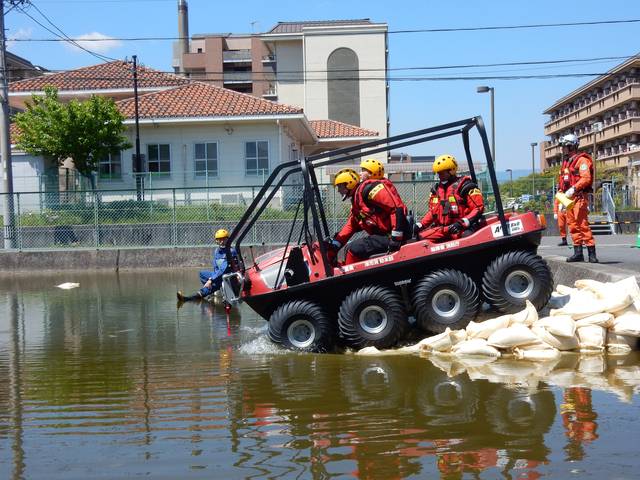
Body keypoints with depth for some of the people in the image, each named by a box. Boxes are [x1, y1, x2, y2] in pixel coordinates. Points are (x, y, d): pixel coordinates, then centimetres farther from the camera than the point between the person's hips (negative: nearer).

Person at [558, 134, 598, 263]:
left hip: (580, 197, -9)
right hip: (569, 197, 9)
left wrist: (574, 189, -27)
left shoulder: (582, 160, -8)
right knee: (572, 224, 9)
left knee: (583, 224, -13)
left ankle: (592, 254, -12)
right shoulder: (567, 161, 20)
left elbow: (586, 178, -20)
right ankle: (578, 253, 13)